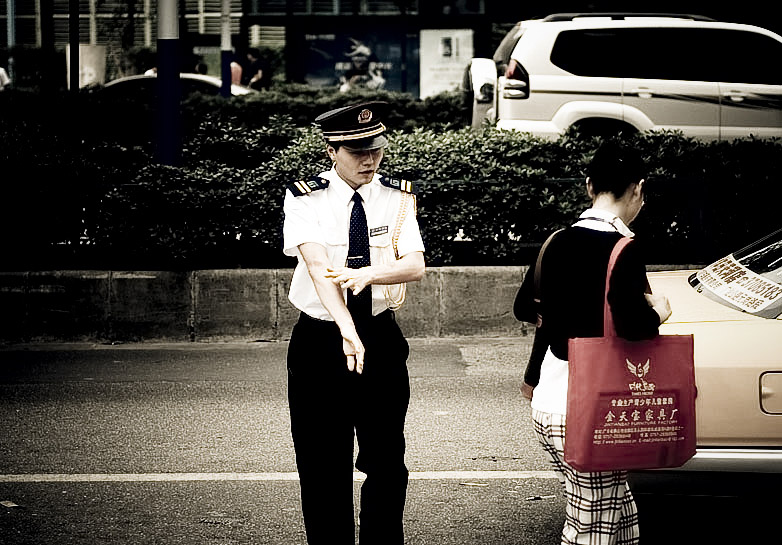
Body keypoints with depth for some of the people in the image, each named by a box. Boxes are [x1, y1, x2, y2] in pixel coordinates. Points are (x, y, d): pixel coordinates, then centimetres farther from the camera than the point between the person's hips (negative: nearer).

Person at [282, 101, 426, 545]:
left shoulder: (397, 197, 1)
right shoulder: (306, 200, -8)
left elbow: (416, 266, -9)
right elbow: (317, 265, -23)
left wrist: (368, 274, -31)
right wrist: (347, 332, -37)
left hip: (382, 339, 2)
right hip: (320, 340, -2)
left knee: (387, 461, 8)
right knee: (324, 467, 4)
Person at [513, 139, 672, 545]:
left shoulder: (559, 242, 7)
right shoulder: (622, 250, -15)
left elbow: (524, 307, 20)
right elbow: (632, 325, -27)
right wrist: (657, 312, -7)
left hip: (546, 404, 8)